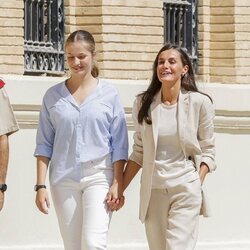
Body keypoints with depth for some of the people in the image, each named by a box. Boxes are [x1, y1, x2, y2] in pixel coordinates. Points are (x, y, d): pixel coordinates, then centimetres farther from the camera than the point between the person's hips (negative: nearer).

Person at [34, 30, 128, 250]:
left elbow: (119, 145, 2)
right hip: (64, 180, 2)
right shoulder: (53, 96, 7)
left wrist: (117, 184, -6)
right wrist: (41, 186, 0)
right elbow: (44, 145, 7)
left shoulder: (109, 94, 3)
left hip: (99, 177, -2)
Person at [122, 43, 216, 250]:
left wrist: (197, 184, -10)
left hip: (186, 189, -3)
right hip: (153, 190, 3)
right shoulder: (144, 103, 5)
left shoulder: (199, 103, -3)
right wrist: (119, 188, 9)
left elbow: (207, 150, 2)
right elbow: (139, 152, 12)